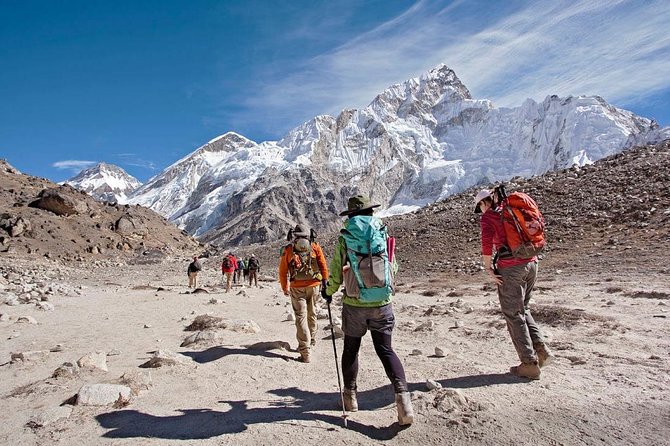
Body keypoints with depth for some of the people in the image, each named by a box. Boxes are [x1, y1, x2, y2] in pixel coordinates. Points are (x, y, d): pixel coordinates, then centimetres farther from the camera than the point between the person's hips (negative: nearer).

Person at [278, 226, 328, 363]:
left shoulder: (288, 249, 3)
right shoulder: (315, 246, 5)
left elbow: (283, 271, 5)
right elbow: (323, 266, 2)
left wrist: (285, 288, 16)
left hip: (297, 287, -2)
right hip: (314, 285, 2)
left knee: (301, 317, 0)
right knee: (312, 314, 19)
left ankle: (305, 353, -5)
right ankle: (311, 341, 37)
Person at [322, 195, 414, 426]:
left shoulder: (344, 238, -7)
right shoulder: (384, 235, -1)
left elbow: (336, 275, -4)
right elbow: (393, 267, 9)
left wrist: (328, 292, 16)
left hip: (354, 305, -1)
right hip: (382, 303, 1)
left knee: (351, 349, 18)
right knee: (385, 349, 12)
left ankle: (350, 396, 30)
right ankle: (402, 394, -4)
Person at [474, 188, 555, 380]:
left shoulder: (487, 217, -3)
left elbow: (487, 243, -16)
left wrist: (488, 269, -8)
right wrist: (529, 257, 19)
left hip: (510, 267, -7)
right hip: (531, 263, 7)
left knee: (513, 314, 3)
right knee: (522, 309, 22)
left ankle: (530, 364, 6)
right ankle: (541, 350, 15)